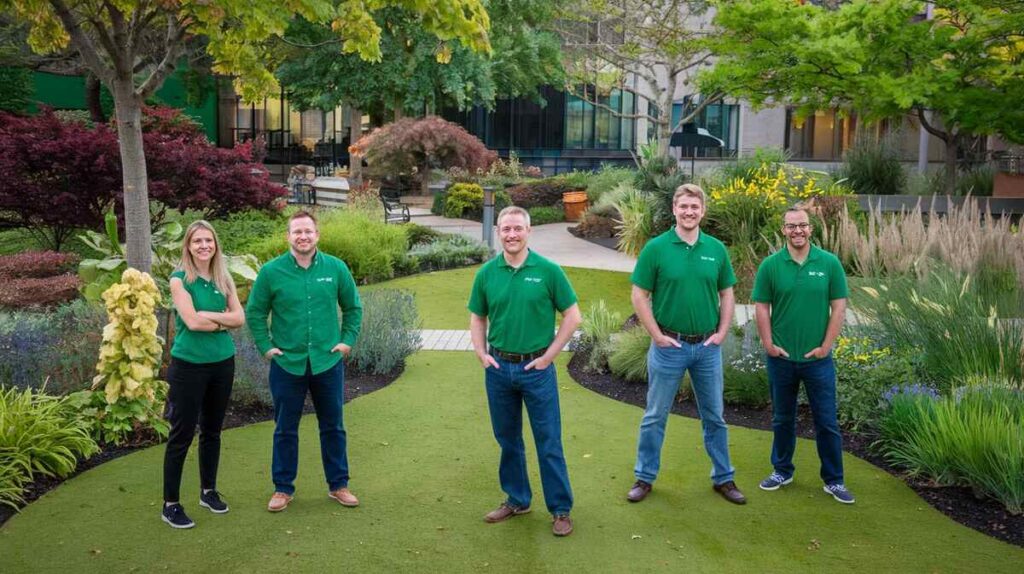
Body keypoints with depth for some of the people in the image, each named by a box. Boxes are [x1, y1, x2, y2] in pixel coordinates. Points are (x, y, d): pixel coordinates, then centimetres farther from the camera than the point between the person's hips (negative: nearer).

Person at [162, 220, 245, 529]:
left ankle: (208, 491, 30)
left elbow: (239, 317, -2)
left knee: (212, 431, 15)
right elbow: (192, 321, -19)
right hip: (189, 365, -5)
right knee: (181, 435, 0)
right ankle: (170, 504, 9)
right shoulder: (180, 279, -8)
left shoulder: (223, 278, 6)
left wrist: (209, 315, -15)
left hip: (222, 362, 5)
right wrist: (223, 320, -7)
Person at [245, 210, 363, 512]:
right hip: (287, 363, -1)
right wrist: (265, 346, -2)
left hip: (328, 362, 1)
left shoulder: (336, 268, -2)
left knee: (333, 427, 12)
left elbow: (353, 307, 9)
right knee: (285, 430, 10)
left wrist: (347, 340, 2)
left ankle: (338, 485, 26)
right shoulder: (271, 271, -5)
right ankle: (283, 488, 24)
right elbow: (254, 313, 4)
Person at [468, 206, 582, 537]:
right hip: (498, 368, 3)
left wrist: (550, 354, -7)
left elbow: (572, 316, -4)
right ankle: (516, 500, 31)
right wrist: (481, 353, 1)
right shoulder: (487, 273, 1)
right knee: (507, 439, 15)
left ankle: (561, 509, 15)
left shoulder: (548, 271, -8)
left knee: (549, 441, 3)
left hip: (536, 368, -3)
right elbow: (477, 317, 13)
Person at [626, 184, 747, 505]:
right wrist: (657, 335, -9)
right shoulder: (656, 248, -8)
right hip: (669, 346, -3)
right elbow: (639, 297, -6)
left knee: (714, 416, 13)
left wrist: (722, 332, 0)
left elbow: (727, 294, 10)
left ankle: (723, 478, 27)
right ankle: (645, 477, 21)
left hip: (708, 346, 3)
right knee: (655, 416, 8)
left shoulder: (716, 249, 2)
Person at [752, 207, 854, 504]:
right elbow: (761, 306, 0)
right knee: (782, 419, 14)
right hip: (781, 357, 1)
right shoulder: (770, 265, -3)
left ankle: (833, 480, 18)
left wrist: (826, 346, -6)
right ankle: (782, 471, 30)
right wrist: (768, 344, -5)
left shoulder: (829, 263, -4)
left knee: (827, 422, 5)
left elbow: (839, 306, -2)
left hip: (818, 358, -1)